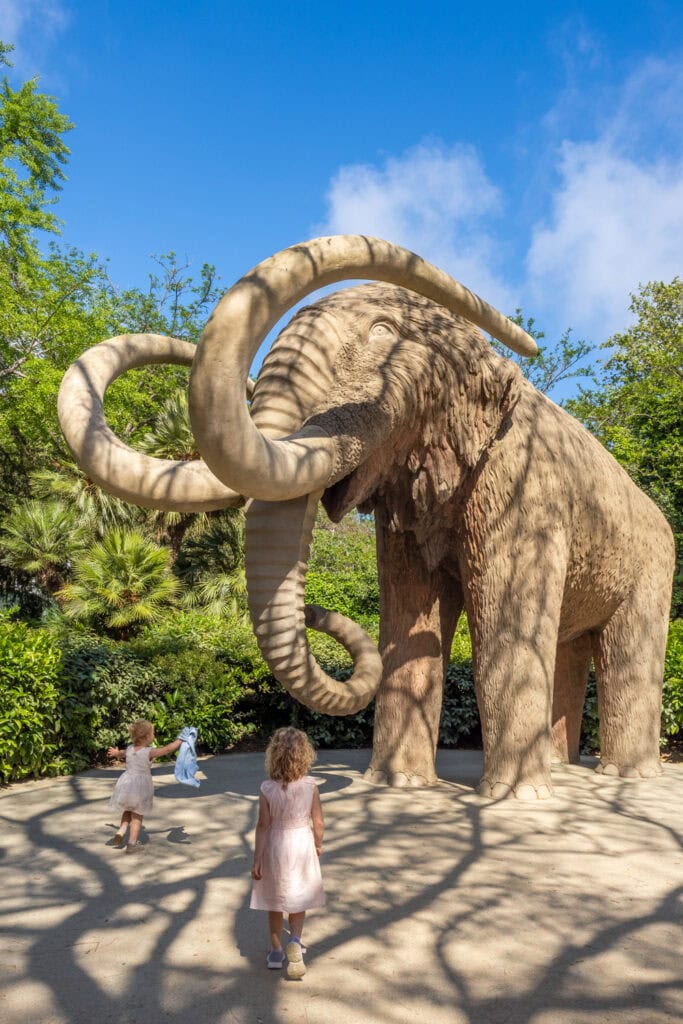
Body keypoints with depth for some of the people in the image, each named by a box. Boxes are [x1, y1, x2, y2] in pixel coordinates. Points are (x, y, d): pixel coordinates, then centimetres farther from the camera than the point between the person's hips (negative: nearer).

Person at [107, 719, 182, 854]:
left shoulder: (129, 749, 1)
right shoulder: (149, 752, -16)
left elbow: (122, 753, 24)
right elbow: (168, 749, -14)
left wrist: (115, 753, 48)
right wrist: (181, 740, -1)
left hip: (126, 783, 5)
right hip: (141, 786, -5)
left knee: (128, 811, 26)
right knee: (137, 815, 8)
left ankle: (120, 833, 11)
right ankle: (132, 843, 11)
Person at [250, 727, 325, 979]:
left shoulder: (267, 789, -19)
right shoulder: (310, 785, -16)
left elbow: (263, 825, -15)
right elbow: (318, 822, -9)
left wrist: (257, 859, -6)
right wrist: (318, 844, 10)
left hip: (275, 847, 0)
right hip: (302, 845, 0)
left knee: (275, 903, 18)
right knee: (298, 900, 19)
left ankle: (276, 952, 28)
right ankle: (295, 941, -2)